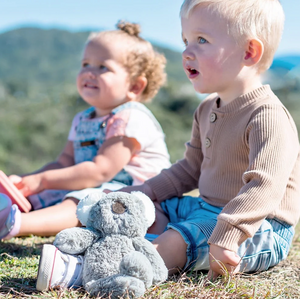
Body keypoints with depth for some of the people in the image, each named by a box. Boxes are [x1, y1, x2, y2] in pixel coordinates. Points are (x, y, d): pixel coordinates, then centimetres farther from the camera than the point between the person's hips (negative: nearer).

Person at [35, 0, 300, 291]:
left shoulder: (268, 116, -21)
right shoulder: (208, 109, 11)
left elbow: (265, 185, -32)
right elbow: (191, 168, 21)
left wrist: (225, 237, -40)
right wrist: (144, 192, 12)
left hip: (258, 229, -11)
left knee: (176, 242, -31)